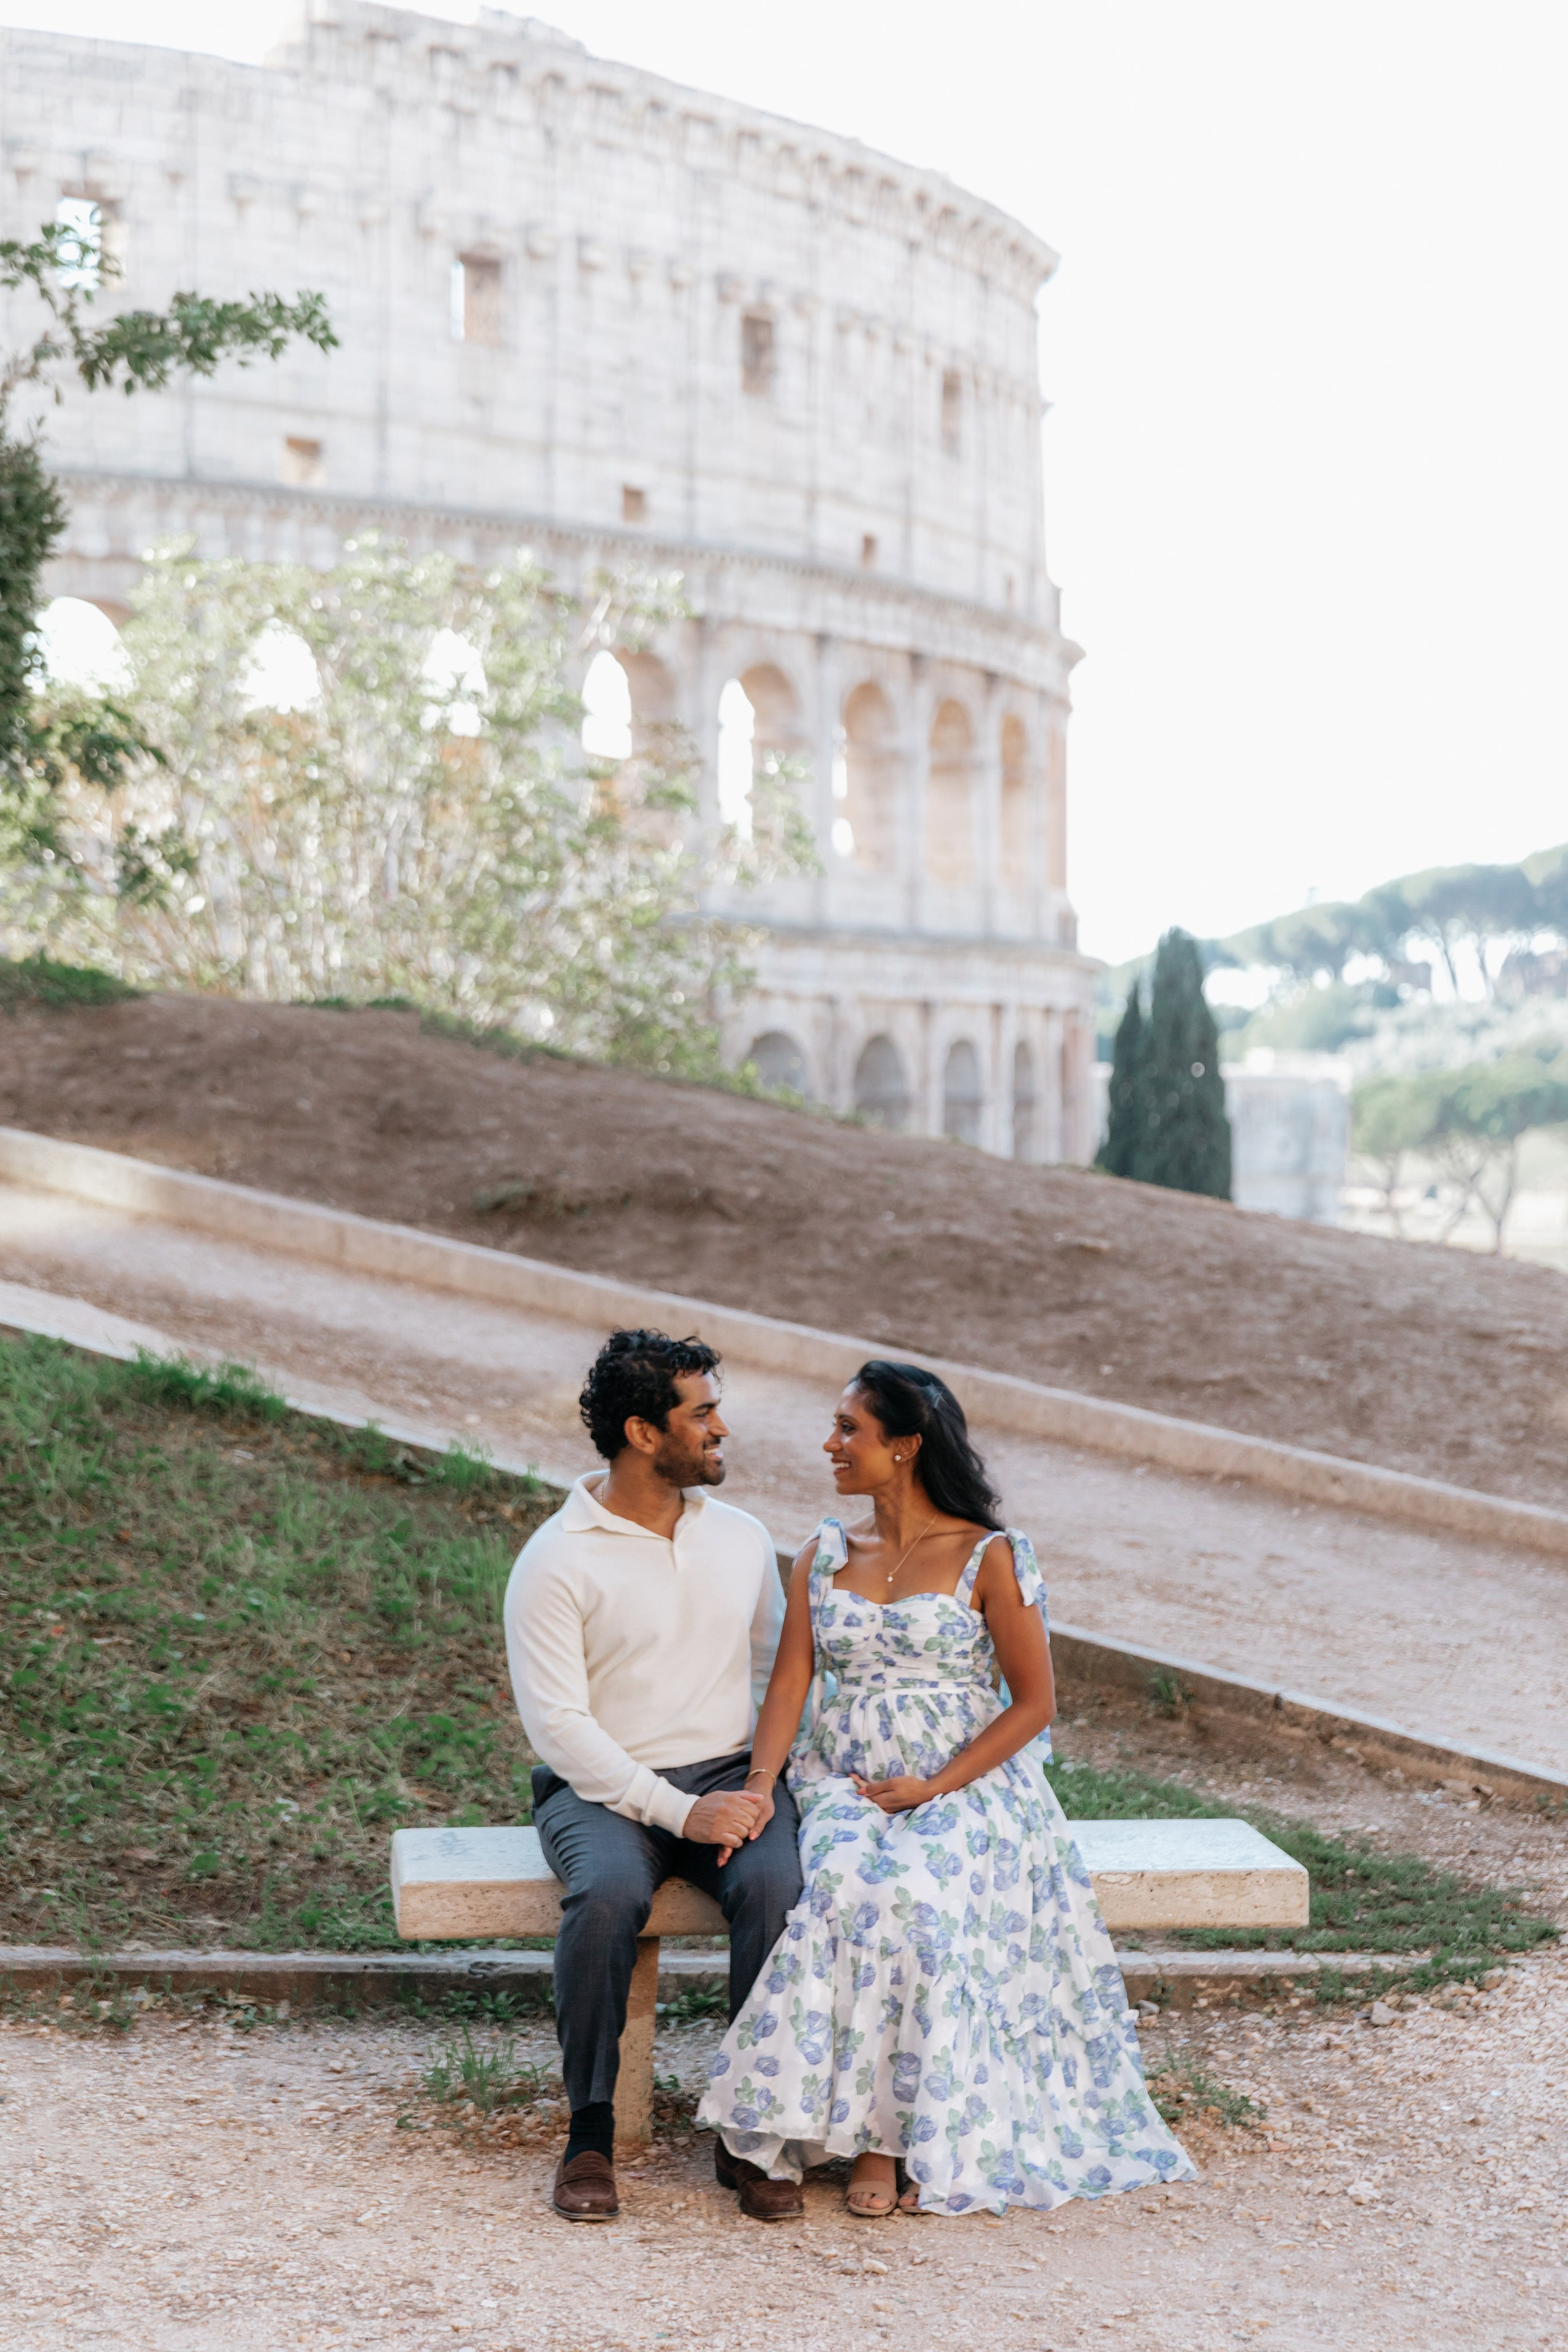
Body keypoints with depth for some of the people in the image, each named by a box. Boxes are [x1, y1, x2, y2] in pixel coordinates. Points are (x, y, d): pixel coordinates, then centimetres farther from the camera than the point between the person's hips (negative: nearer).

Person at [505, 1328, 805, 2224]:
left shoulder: (742, 1537, 10)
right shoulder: (557, 1561, -6)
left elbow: (781, 1676, 15)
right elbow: (558, 1722, -12)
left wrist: (763, 1784, -5)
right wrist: (678, 1813, -19)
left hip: (729, 1779, 3)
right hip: (602, 1789, -3)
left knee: (779, 1886, -29)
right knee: (609, 1893, -36)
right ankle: (591, 2135, -18)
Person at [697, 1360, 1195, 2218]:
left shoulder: (990, 1557, -1)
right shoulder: (825, 1555, 13)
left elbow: (1034, 1702, -2)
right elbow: (790, 1684, 6)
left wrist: (935, 1788, -12)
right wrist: (758, 1783, -12)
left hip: (965, 1784, -3)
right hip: (842, 1785, 3)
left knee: (918, 1897, -34)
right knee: (849, 1888, -31)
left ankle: (926, 2135, -20)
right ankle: (872, 2138, -22)